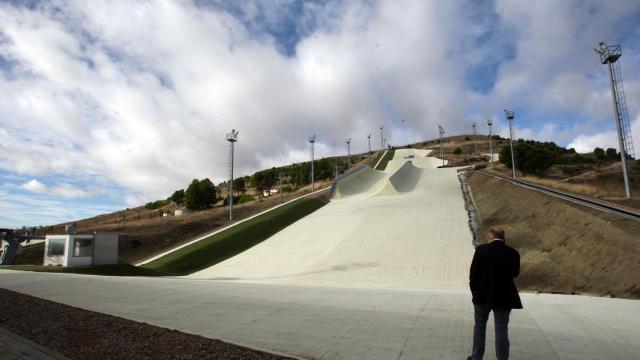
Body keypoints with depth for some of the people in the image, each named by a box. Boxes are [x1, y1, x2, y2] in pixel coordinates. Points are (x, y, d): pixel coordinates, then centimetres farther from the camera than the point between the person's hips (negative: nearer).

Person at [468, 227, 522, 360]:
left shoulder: (481, 250, -11)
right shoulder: (513, 253, -5)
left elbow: (473, 272, -7)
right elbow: (515, 273, 10)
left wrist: (474, 290, 7)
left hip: (483, 295, -1)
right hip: (504, 296, 1)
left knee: (479, 326, 15)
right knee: (502, 329, 8)